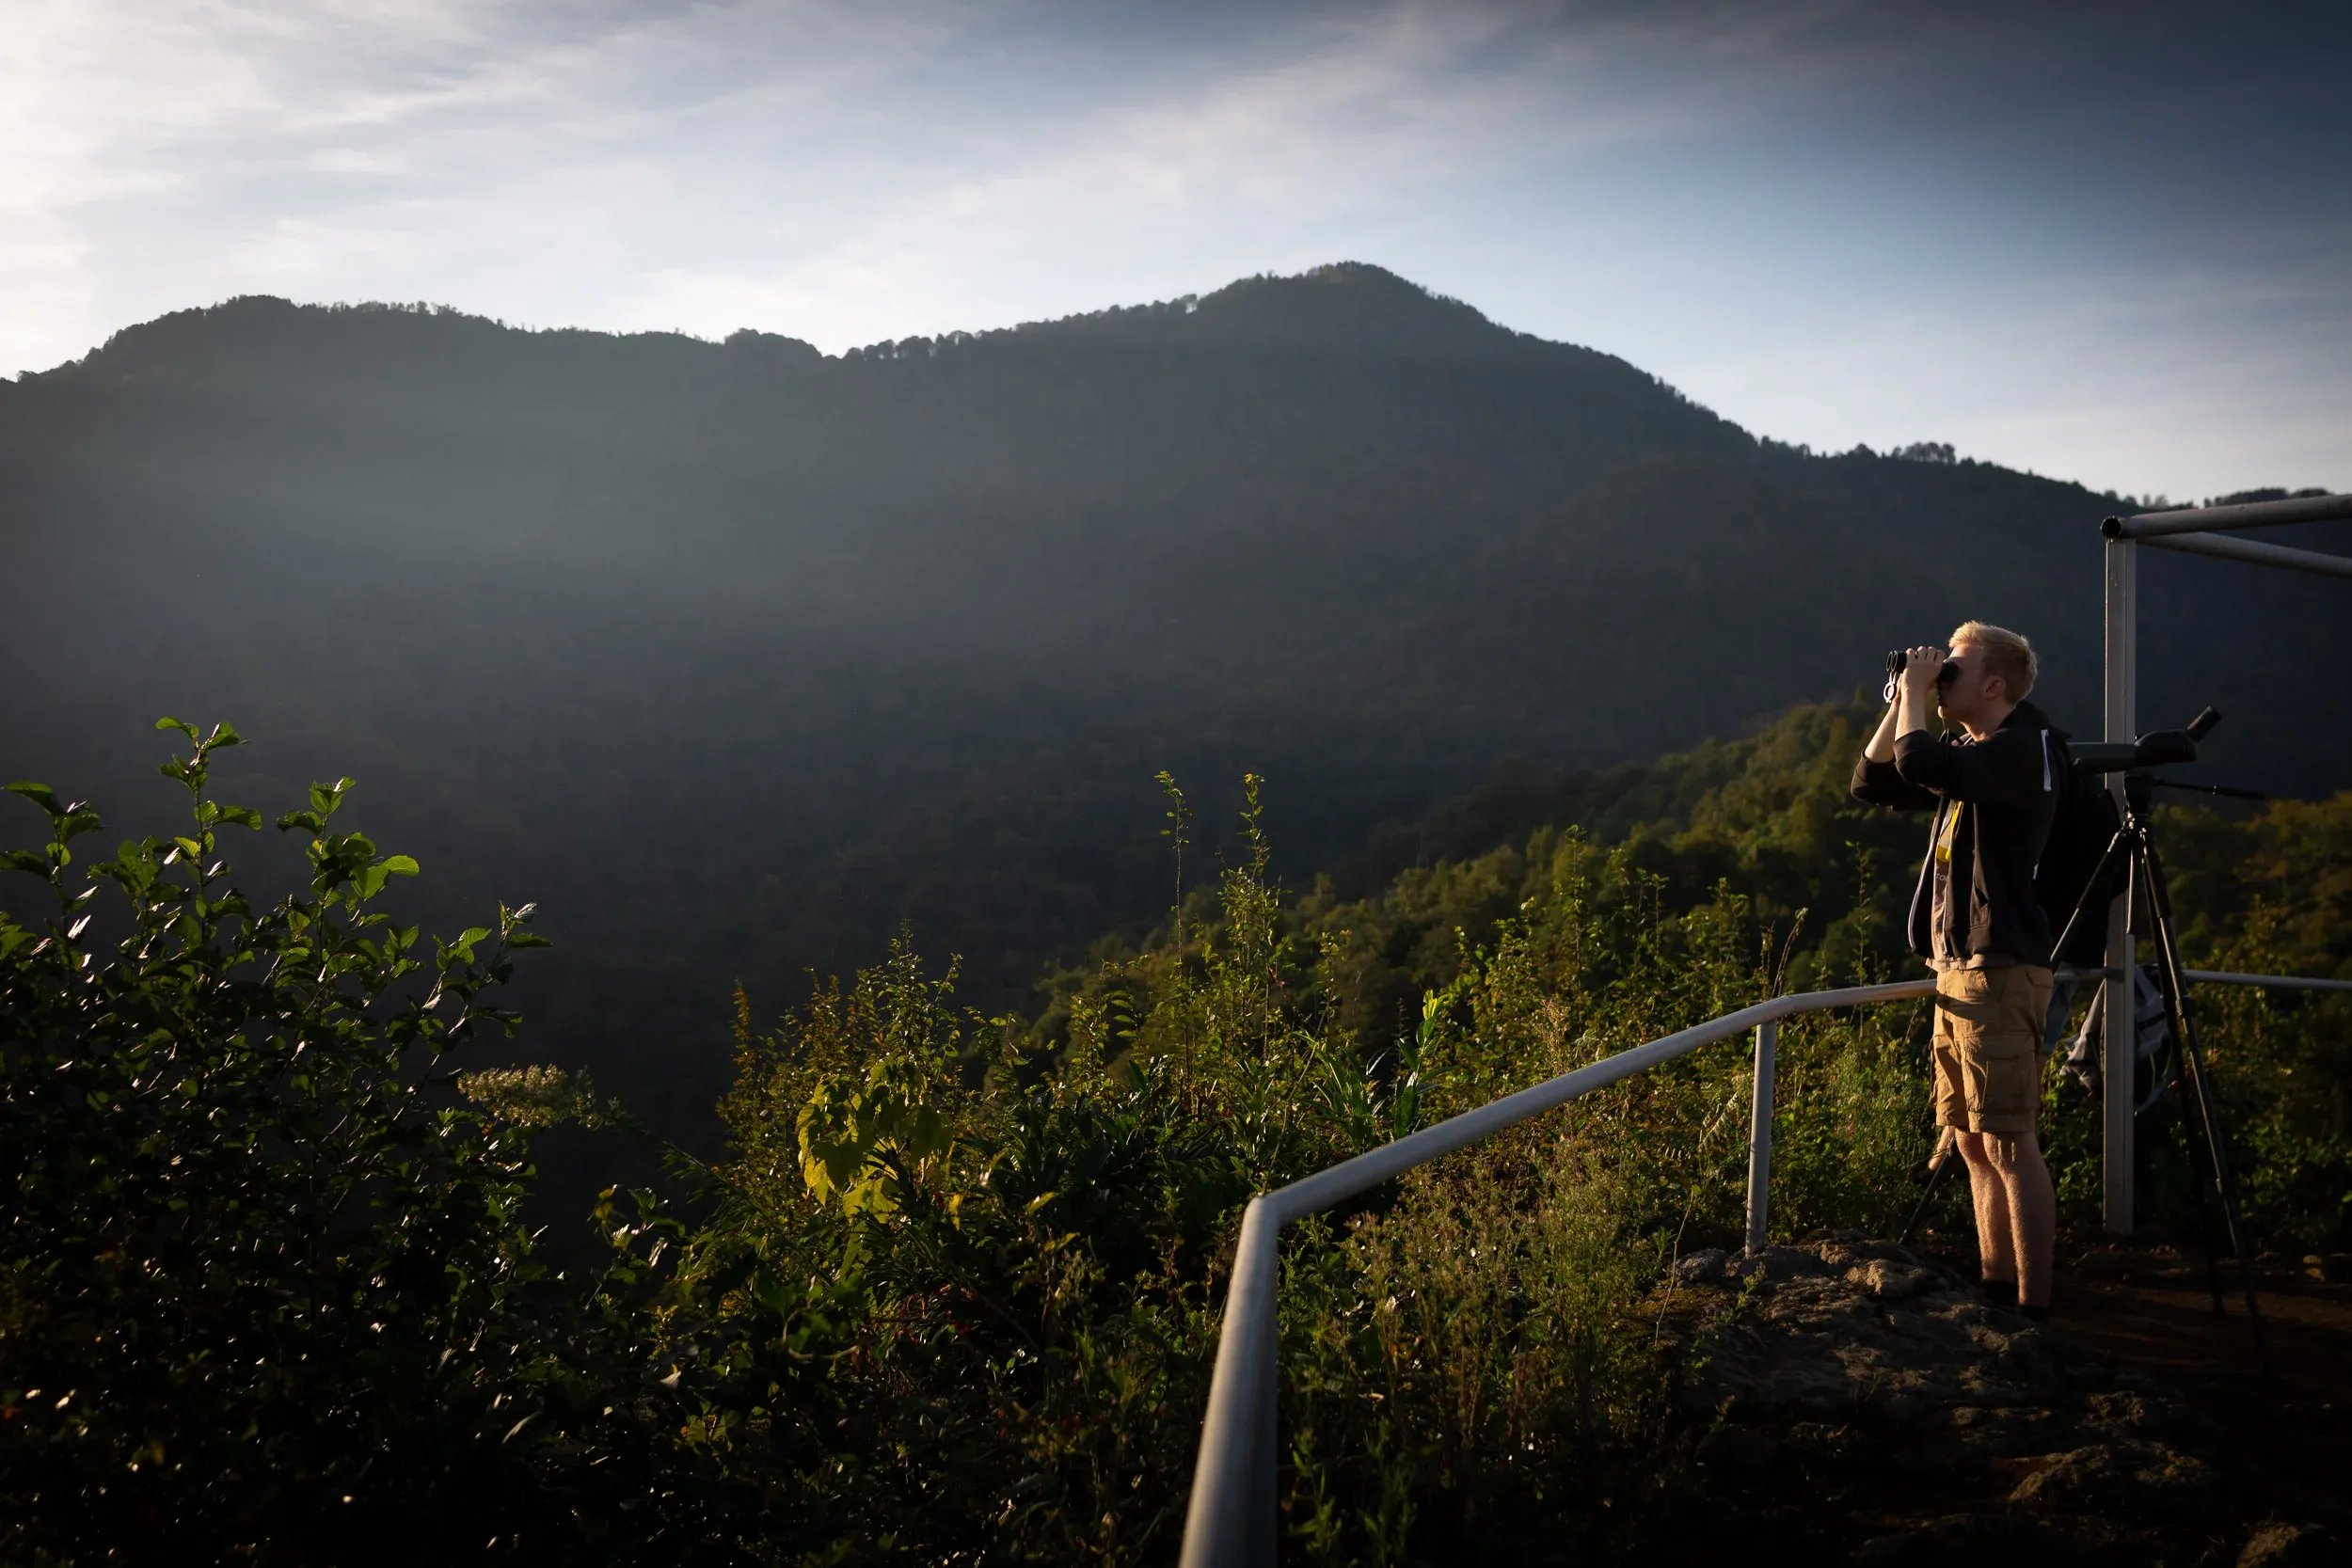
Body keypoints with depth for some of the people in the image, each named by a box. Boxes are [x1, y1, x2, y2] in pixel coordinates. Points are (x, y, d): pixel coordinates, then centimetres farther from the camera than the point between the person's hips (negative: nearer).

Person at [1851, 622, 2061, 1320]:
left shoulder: (2025, 748, -12)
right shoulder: (1967, 755, 16)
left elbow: (1918, 764, -27)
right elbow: (1873, 783, 19)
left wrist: (1916, 690, -11)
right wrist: (1902, 700, 10)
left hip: (1999, 972, -10)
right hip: (1956, 969, 10)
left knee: (2007, 1143, -8)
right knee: (1972, 1143, 12)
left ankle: (2033, 1305, -3)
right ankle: (1996, 1287, 19)